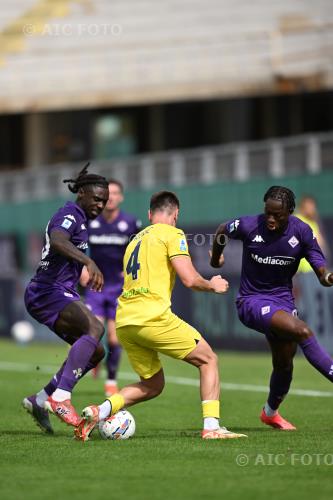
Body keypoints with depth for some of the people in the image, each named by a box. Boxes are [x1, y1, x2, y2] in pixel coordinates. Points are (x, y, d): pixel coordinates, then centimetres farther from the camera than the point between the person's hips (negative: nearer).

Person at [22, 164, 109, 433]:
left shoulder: (77, 218, 20)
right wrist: (89, 262, -47)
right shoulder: (71, 214, -12)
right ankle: (60, 398, -39)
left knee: (95, 352, 10)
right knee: (95, 328, -31)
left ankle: (39, 400, 13)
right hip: (49, 292, -11)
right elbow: (57, 240, -34)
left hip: (58, 293, 11)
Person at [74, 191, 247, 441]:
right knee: (208, 359, 9)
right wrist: (212, 285, 11)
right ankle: (211, 427, -5)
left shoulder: (136, 240, 25)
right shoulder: (172, 234, 2)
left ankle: (99, 411, -1)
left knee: (152, 385, 19)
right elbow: (190, 279, -8)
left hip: (124, 322, 7)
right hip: (152, 317, -7)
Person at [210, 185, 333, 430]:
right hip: (252, 302, -4)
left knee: (284, 363, 10)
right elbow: (222, 231, 5)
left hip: (283, 299, 4)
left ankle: (271, 413, 37)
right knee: (303, 331, -27)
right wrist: (216, 258, 22)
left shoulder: (302, 232, -11)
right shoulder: (248, 226, -17)